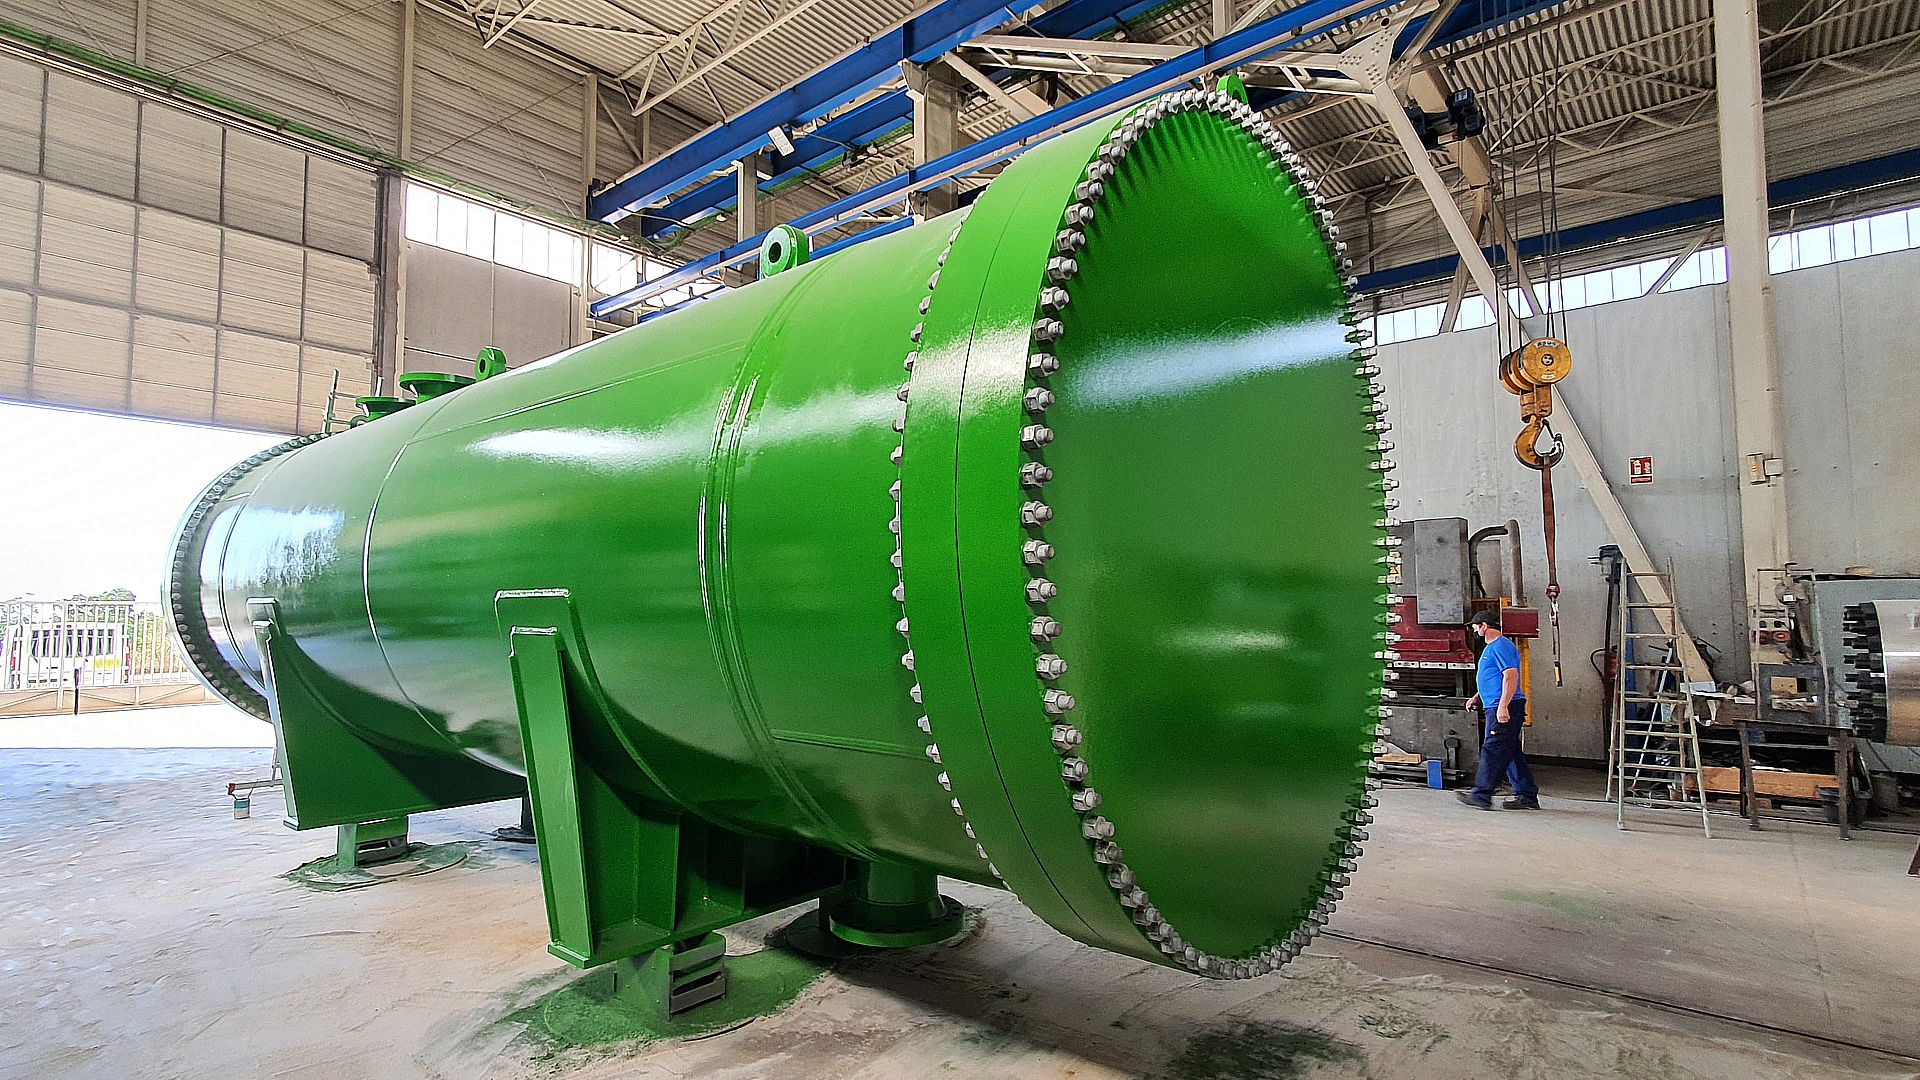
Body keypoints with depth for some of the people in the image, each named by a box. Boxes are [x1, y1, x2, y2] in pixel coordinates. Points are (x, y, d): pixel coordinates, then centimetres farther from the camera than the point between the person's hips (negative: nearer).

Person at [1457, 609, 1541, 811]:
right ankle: (1527, 796, 17)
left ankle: (1481, 796, -8)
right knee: (1511, 752, 12)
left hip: (1505, 709, -11)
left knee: (1492, 751, -9)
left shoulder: (1501, 646, -12)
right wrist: (1477, 697, 23)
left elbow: (1511, 676, -22)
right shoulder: (1492, 647, 22)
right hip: (1497, 707, 11)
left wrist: (1503, 706, -26)